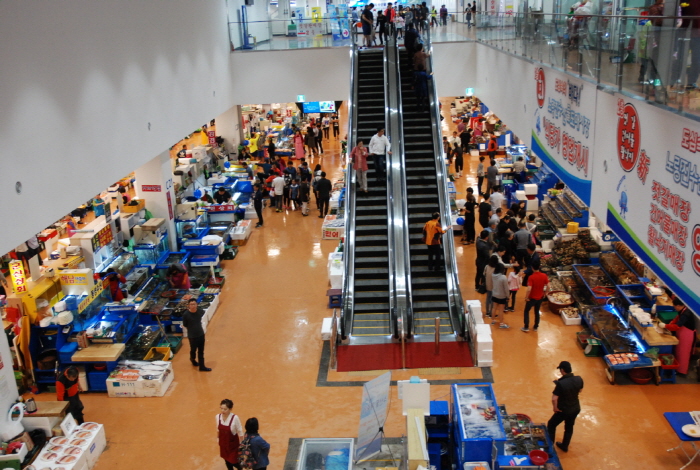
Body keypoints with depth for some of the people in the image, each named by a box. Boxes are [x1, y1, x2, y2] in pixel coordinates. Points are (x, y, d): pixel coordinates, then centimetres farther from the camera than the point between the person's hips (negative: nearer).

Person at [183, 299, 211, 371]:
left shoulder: (200, 311, -13)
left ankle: (202, 366, 25)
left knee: (201, 351, 13)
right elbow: (185, 325, -8)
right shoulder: (186, 315, -23)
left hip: (201, 334, 3)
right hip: (192, 336, -3)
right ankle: (193, 360, 50)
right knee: (193, 350, 18)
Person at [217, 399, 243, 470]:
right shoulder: (218, 416, -15)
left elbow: (240, 432, -16)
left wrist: (241, 444, -9)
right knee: (226, 459, 19)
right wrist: (218, 439, 14)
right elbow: (218, 429, 4)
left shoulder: (235, 418, -28)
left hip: (233, 443, -4)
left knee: (234, 461, 6)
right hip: (223, 443, 4)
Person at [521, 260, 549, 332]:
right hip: (540, 297, 4)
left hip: (532, 298, -4)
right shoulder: (544, 276, -10)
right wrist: (544, 293, 13)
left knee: (526, 311, 15)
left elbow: (529, 289, -29)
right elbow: (548, 286, -4)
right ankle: (535, 327, 31)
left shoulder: (531, 277, -24)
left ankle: (526, 327, 16)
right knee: (537, 312, 22)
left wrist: (526, 297, -14)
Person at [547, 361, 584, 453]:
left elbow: (554, 398, -31)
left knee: (551, 425, 19)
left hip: (564, 410, -5)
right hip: (576, 409, 5)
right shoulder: (579, 379, -15)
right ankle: (565, 446, 43)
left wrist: (555, 407, -13)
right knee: (569, 427, 26)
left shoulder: (561, 383, -33)